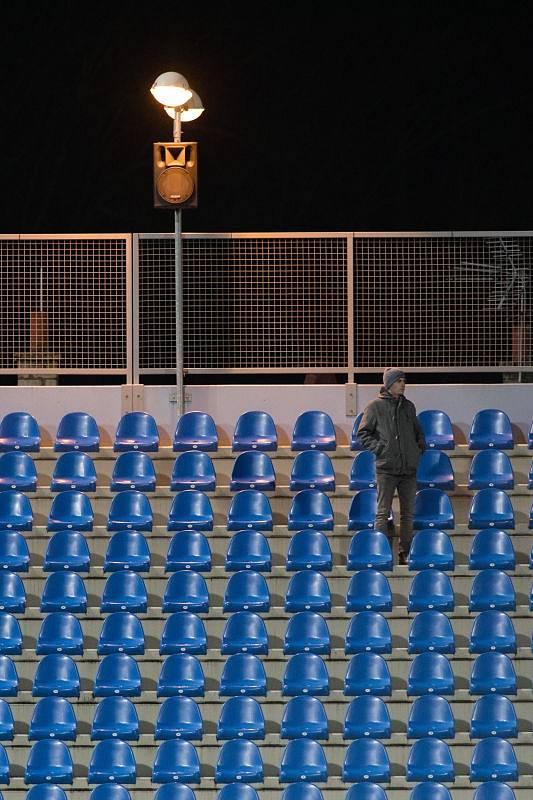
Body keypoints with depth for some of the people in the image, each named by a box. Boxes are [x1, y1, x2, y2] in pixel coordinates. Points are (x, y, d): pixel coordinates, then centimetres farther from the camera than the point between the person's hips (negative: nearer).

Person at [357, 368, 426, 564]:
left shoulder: (408, 406, 14)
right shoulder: (376, 406, -1)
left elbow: (418, 431, 26)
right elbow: (363, 434, -1)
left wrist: (420, 447, 9)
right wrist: (380, 448, -10)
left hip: (409, 468, 5)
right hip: (386, 468, -5)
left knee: (408, 513, 7)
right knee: (383, 513, -4)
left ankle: (406, 554, 12)